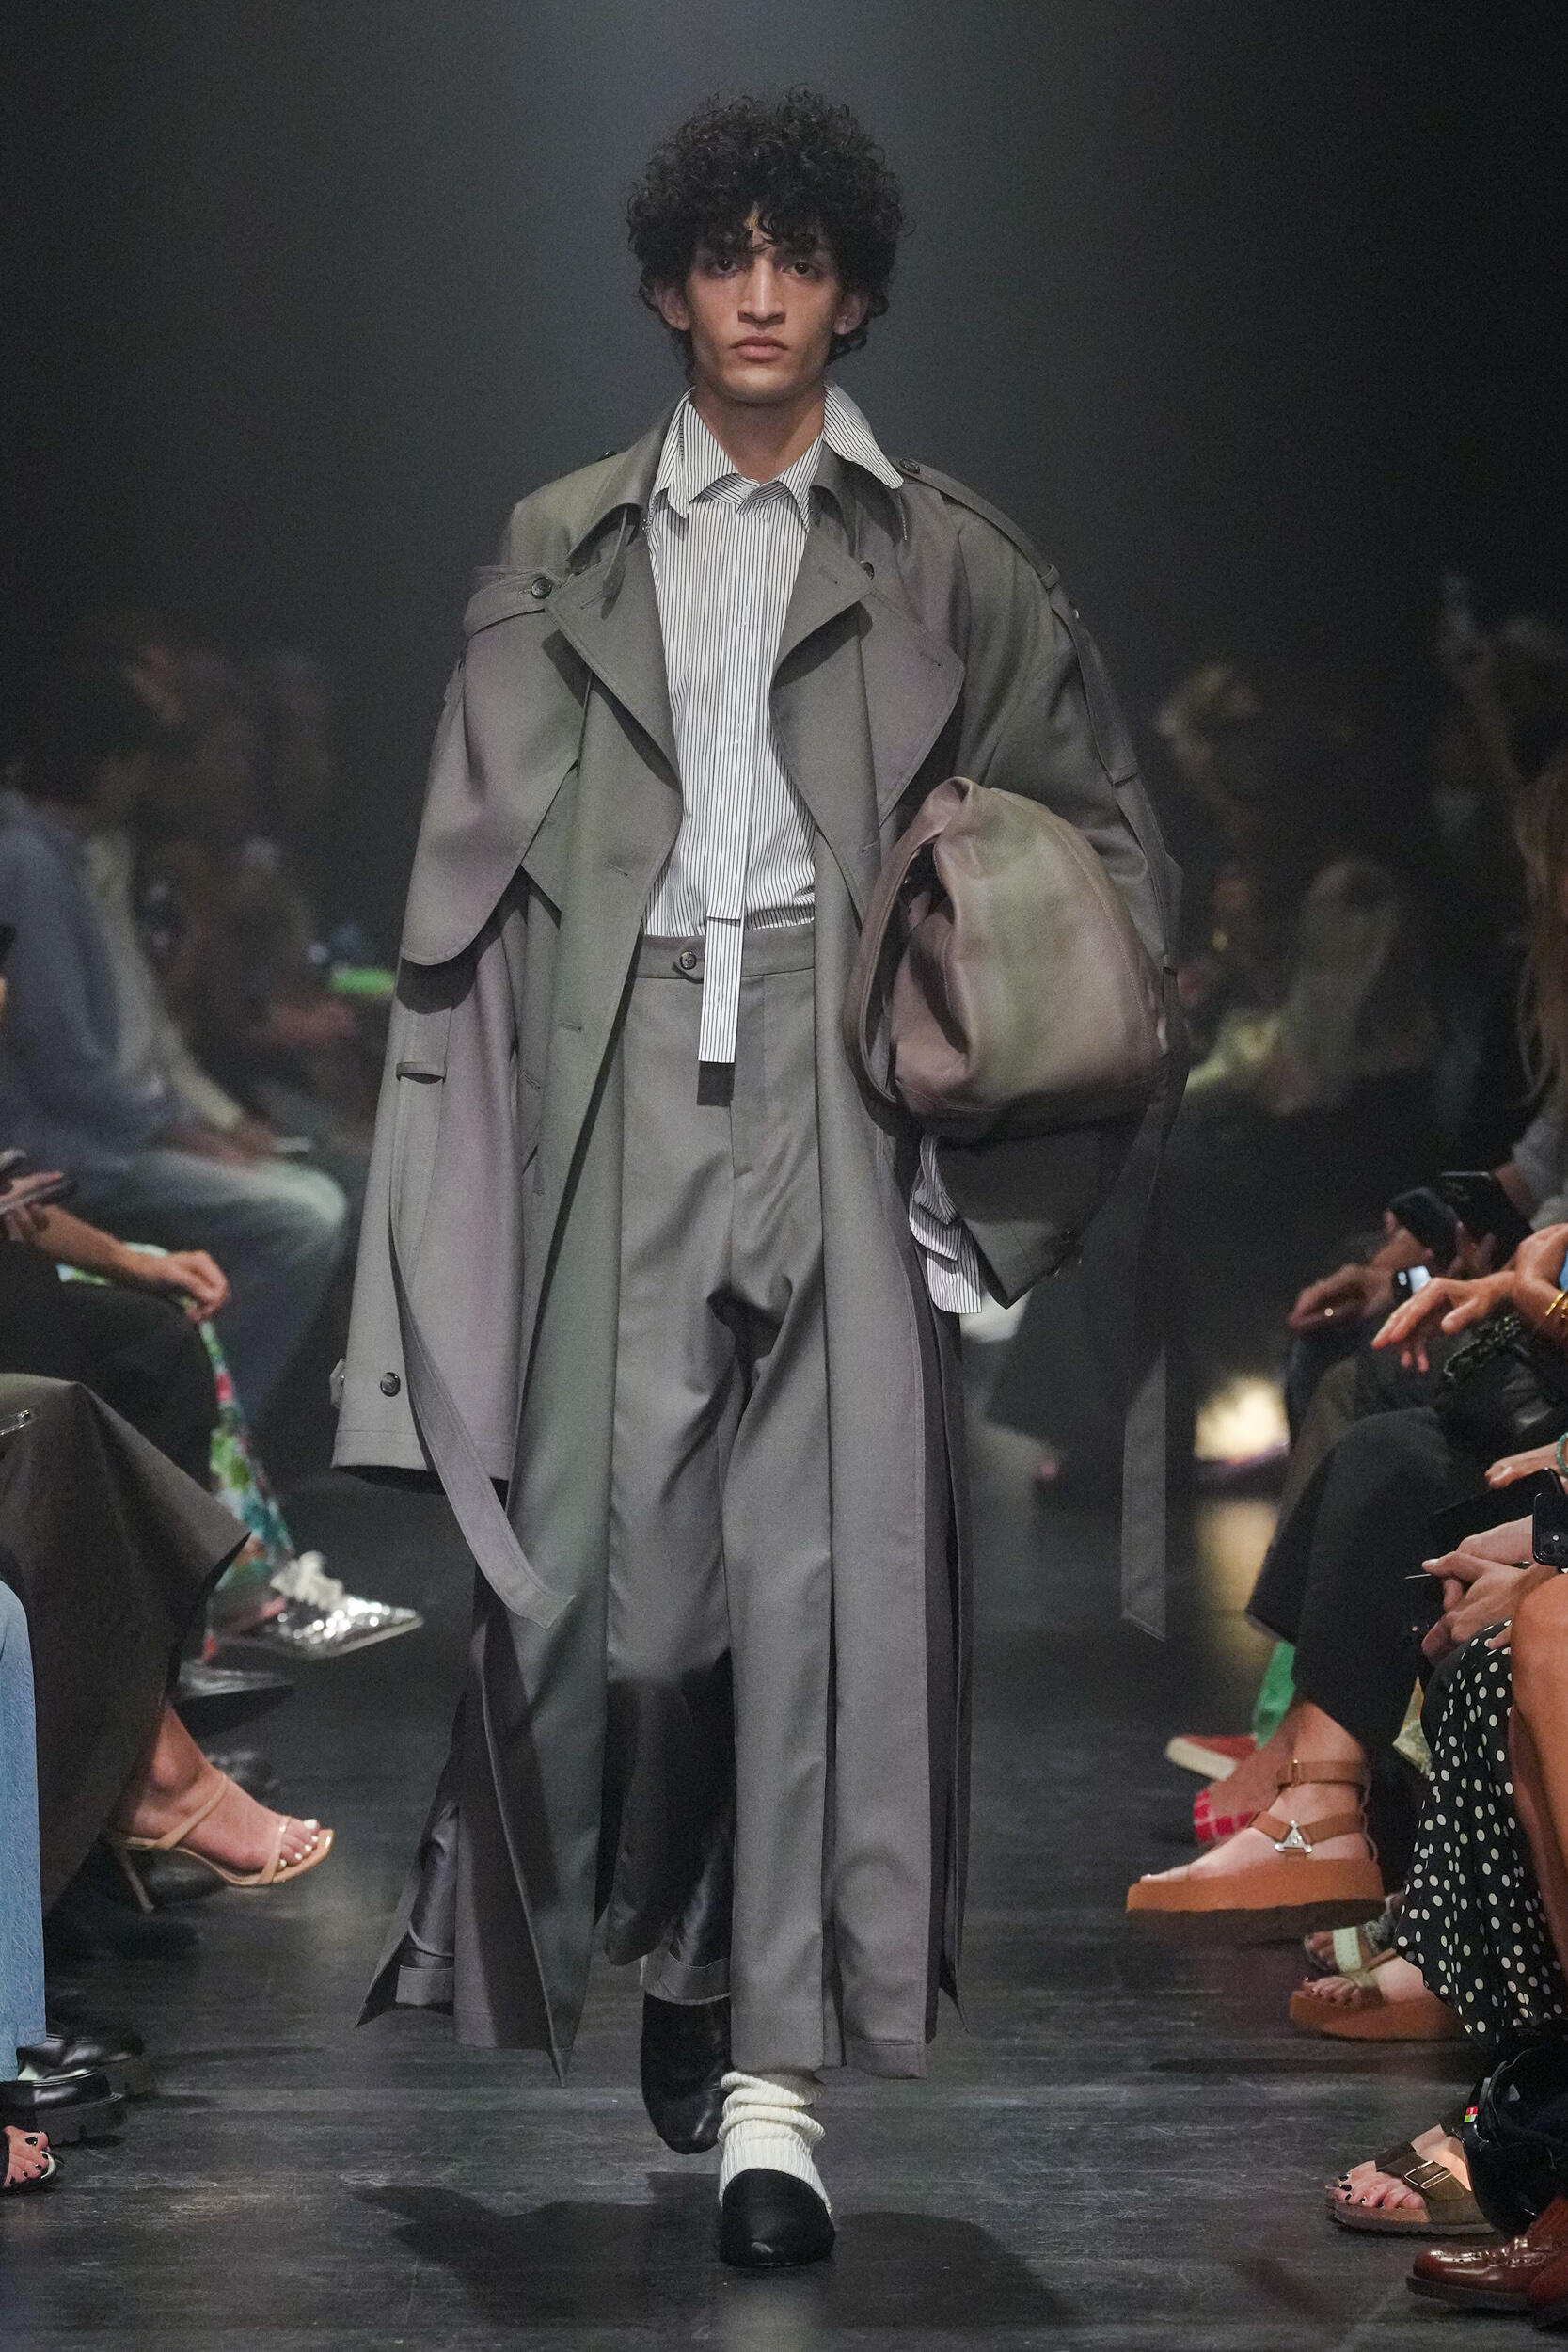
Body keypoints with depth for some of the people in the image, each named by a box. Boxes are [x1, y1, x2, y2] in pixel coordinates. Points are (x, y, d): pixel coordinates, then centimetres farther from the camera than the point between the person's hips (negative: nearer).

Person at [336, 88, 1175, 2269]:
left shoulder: (946, 563, 10)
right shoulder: (565, 551, 14)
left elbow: (1102, 831, 14)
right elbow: (480, 869, 10)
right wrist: (456, 1149, 1)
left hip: (835, 1093, -1)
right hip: (618, 1091, 1)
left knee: (826, 1551, -9)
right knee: (608, 1531, -3)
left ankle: (774, 2060, -9)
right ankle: (660, 1943, 20)